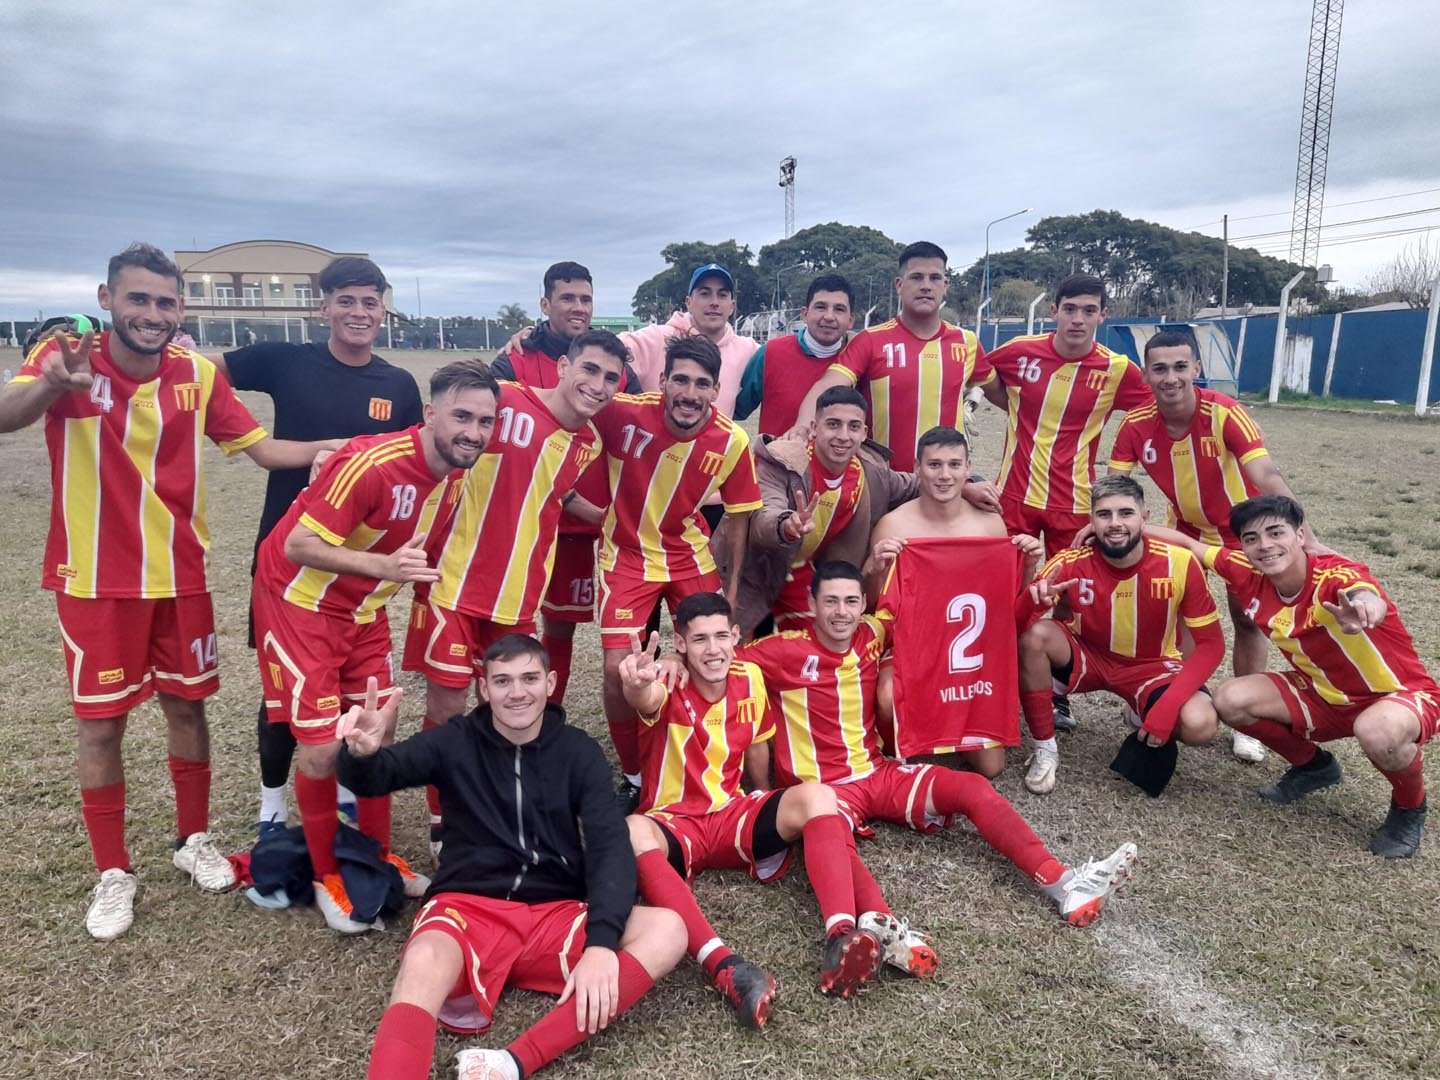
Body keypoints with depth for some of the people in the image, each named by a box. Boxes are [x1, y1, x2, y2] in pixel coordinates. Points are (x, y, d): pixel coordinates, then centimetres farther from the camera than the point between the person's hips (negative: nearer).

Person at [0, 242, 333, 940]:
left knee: (187, 705, 13)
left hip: (180, 574, 3)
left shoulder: (197, 374, -3)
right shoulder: (68, 357, -12)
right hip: (96, 581, -2)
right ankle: (113, 874, 23)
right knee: (100, 724, 5)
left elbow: (263, 448, 1)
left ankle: (194, 840, 33)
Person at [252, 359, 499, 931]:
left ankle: (378, 857, 28)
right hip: (302, 601, -7)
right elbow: (298, 545, -29)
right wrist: (383, 567, -40)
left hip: (364, 608, 7)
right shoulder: (373, 461, -29)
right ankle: (327, 877, 15)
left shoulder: (458, 475, -4)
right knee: (324, 749, -6)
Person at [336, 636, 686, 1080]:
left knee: (667, 931, -25)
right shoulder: (456, 741, 4)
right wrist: (362, 753, -37)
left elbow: (610, 846, -6)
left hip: (557, 912, 2)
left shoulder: (579, 752, 5)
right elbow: (373, 778, -10)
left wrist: (601, 943, -23)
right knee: (423, 964, -37)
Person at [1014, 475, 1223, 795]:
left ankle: (1145, 716, 9)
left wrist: (1168, 704, -26)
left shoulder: (1179, 563, -21)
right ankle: (1045, 750, -11)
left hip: (1151, 666, 0)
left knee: (1200, 724, -29)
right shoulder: (1071, 563, -21)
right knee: (1034, 636, -31)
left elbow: (1211, 643, -13)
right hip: (1086, 657, 0)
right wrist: (1035, 600, -48)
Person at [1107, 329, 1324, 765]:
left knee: (1247, 621, 4)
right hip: (1187, 527, 3)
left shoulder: (1225, 413, -33)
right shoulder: (1136, 424, -22)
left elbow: (1268, 478, -39)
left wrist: (1307, 539, -48)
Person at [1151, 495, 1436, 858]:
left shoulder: (1336, 575, -31)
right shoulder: (1252, 576, -14)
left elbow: (1372, 601, -56)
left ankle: (1410, 808, -3)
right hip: (1325, 695, 6)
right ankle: (1313, 765, 15)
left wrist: (1363, 605, -80)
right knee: (1230, 700, -14)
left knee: (1378, 733, -40)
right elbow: (1190, 543, 0)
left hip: (1400, 695, -6)